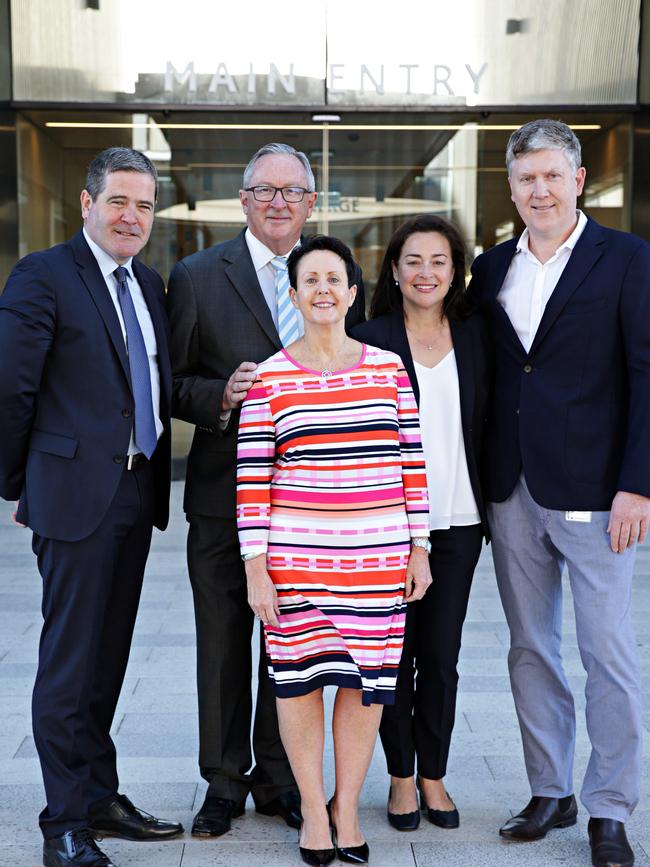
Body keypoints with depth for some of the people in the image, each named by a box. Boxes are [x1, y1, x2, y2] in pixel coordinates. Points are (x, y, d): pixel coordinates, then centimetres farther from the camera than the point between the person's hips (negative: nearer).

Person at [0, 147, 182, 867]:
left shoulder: (149, 285, 15)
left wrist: (156, 476, 13)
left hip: (138, 493, 7)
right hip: (76, 495, -7)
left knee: (108, 655, 15)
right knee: (69, 660, 0)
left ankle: (100, 798, 28)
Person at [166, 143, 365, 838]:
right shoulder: (196, 276, 0)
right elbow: (173, 384, 1)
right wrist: (221, 395, -20)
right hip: (223, 493, -1)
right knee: (222, 642, 8)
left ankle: (277, 776, 27)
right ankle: (224, 782, 25)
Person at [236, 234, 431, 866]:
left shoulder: (388, 368, 6)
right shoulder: (269, 378, -1)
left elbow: (412, 461, 7)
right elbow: (251, 478, -3)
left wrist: (419, 548, 5)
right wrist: (255, 567, -8)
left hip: (378, 556, 2)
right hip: (296, 555, -1)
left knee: (364, 683, 7)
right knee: (300, 680, 7)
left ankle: (347, 810, 26)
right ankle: (313, 811, 25)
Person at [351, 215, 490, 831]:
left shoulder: (474, 335, 6)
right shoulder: (368, 340, -3)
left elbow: (487, 424, 10)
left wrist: (493, 511, 5)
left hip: (457, 522, 2)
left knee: (442, 655, 9)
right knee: (393, 653, 7)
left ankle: (434, 774, 24)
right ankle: (401, 776, 23)